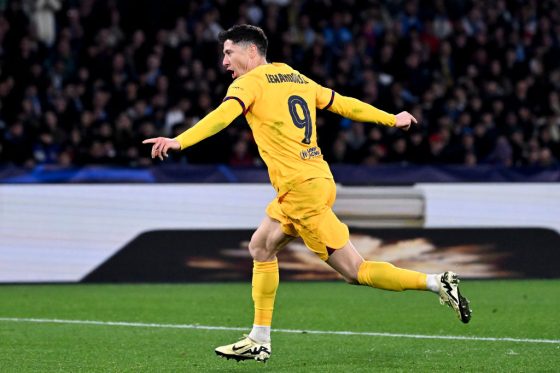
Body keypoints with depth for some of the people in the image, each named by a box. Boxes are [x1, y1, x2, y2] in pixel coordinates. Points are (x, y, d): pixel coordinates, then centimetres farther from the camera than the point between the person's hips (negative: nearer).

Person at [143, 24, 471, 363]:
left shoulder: (250, 83, -5)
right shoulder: (296, 79, 17)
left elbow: (222, 117, -23)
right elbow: (343, 103, 24)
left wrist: (179, 141, -34)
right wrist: (392, 119, 36)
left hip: (301, 189, -9)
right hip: (318, 181, 9)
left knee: (354, 270, -6)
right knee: (261, 247, 16)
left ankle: (436, 283, -12)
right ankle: (259, 341, 17)